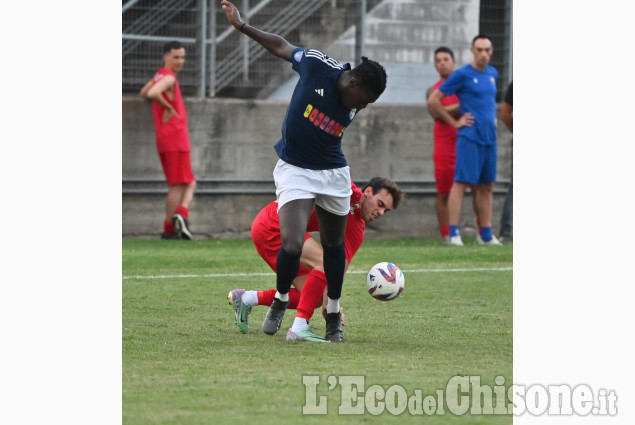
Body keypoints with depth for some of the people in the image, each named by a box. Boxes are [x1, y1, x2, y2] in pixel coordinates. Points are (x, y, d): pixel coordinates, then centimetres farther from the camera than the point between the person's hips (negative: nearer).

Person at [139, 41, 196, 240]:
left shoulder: (159, 76, 18)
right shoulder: (168, 78, -11)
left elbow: (143, 93, 34)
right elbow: (152, 93, -29)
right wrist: (168, 107, -15)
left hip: (164, 141, 9)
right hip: (176, 138, -9)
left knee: (190, 184, 12)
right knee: (178, 185, -6)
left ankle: (181, 215, -6)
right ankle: (169, 229, -10)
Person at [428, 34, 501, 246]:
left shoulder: (492, 73, 13)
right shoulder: (462, 75, -6)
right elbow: (433, 100, -5)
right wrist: (454, 122, -4)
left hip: (489, 137, 7)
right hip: (470, 138, -7)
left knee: (487, 186, 9)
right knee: (461, 182, -10)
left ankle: (486, 234, 15)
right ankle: (454, 233, -11)